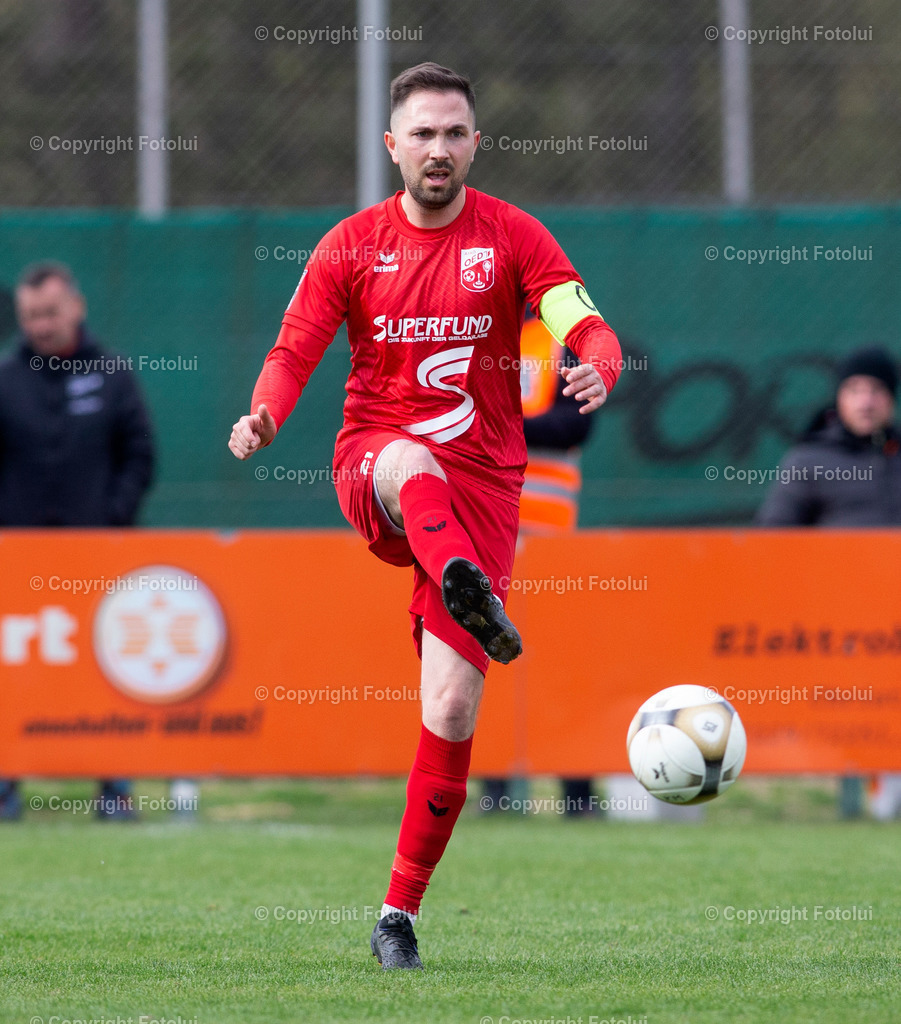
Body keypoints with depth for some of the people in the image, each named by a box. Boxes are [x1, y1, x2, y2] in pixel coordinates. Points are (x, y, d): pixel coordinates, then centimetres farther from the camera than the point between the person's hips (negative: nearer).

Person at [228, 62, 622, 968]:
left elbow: (589, 330, -7)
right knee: (416, 463, -41)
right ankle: (469, 595, -72)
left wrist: (597, 371, -31)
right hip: (372, 465, 0)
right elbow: (294, 352, 1)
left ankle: (400, 914, 3)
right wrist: (264, 414, -21)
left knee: (452, 711, -9)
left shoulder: (513, 237, 3)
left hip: (481, 486, 0)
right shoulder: (351, 247, 5)